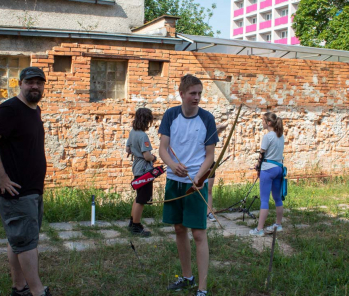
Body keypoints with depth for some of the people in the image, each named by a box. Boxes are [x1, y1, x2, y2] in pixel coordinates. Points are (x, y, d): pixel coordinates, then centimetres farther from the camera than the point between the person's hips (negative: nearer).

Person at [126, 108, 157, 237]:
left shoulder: (132, 132, 6)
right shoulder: (142, 135, -22)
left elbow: (128, 149, 16)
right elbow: (147, 155, -25)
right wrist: (153, 158, -6)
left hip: (137, 168, 10)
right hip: (144, 170, -10)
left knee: (139, 197, 23)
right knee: (141, 200, 3)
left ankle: (133, 222, 33)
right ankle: (136, 227, 13)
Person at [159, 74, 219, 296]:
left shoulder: (207, 118, -6)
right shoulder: (171, 115, 1)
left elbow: (210, 155, -4)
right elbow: (163, 148, -3)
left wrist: (197, 178, -20)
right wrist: (172, 165, -25)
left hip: (196, 183, -3)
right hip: (174, 180, 4)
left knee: (199, 233, -4)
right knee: (180, 229, 13)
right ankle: (187, 277, 30)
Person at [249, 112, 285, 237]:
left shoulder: (267, 136, -13)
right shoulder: (281, 136, 9)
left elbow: (262, 155, -10)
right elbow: (277, 152, 12)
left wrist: (258, 167, 7)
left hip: (268, 170, -8)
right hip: (279, 168, 8)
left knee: (264, 200, -6)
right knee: (278, 198, 16)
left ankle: (259, 229, -3)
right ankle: (278, 225, 28)